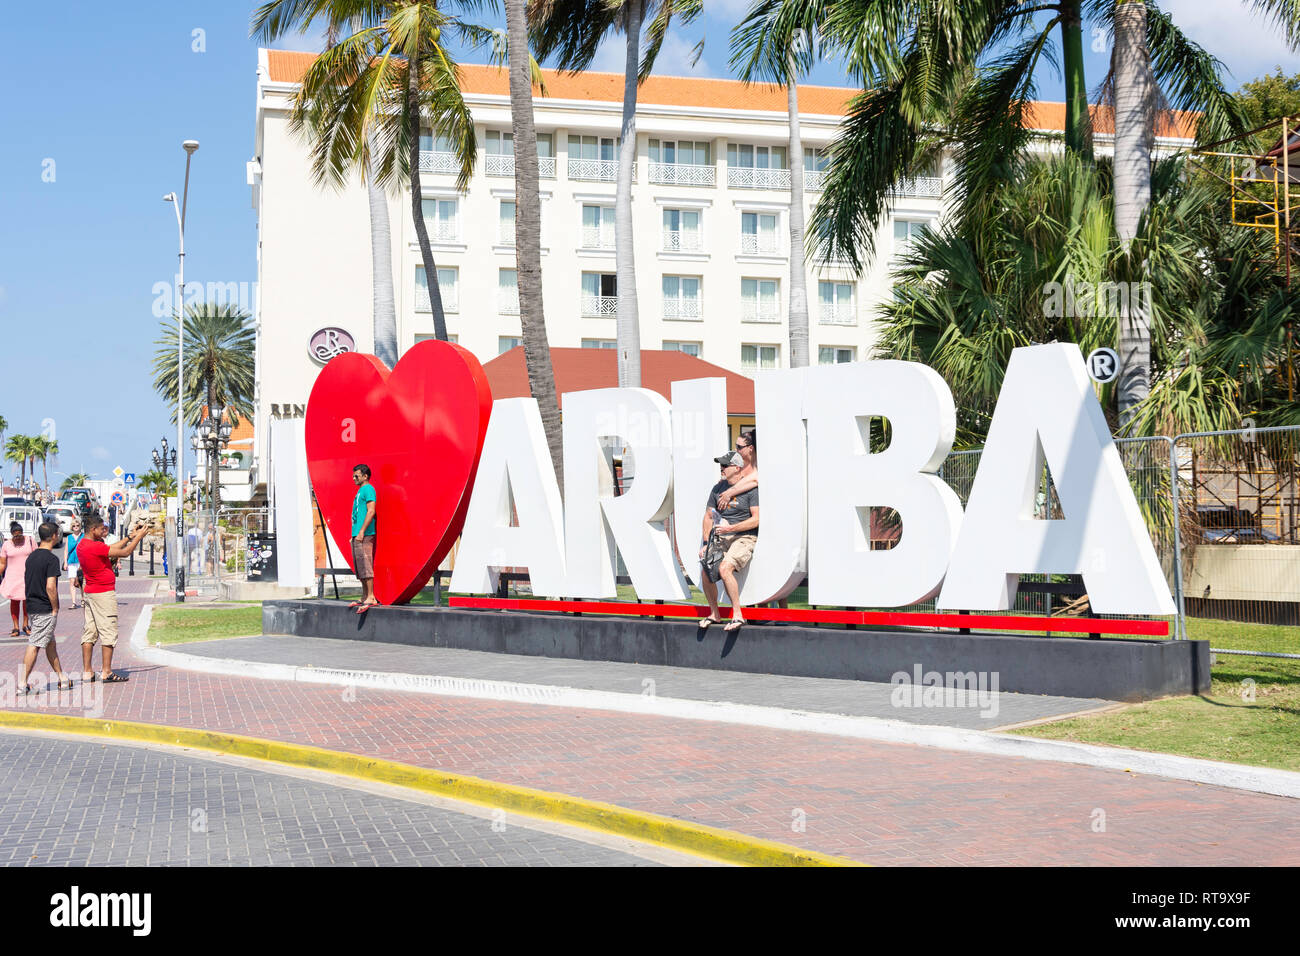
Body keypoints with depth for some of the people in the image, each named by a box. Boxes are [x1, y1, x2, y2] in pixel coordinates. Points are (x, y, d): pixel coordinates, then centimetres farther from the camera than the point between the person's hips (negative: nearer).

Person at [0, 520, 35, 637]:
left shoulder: (30, 541, 0)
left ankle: (25, 625, 17)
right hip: (13, 577, 1)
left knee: (27, 600, 2)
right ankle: (16, 627, 7)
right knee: (14, 601, 0)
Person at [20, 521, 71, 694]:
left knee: (50, 644, 16)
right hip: (45, 610, -9)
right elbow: (50, 587, -21)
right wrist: (55, 609, -12)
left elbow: (26, 581, 15)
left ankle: (62, 679, 23)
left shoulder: (32, 557, 10)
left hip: (33, 606, 9)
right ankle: (23, 683, -6)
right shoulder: (51, 558, -15)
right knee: (34, 645, -6)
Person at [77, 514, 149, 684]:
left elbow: (112, 549, 16)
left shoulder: (82, 545, 10)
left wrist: (131, 537, 14)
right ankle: (107, 673, -4)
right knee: (108, 632, -4)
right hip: (104, 593, -9)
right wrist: (139, 537, -4)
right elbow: (124, 553, -16)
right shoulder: (95, 547, -19)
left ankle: (87, 672, 10)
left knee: (90, 632, 9)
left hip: (90, 593, 9)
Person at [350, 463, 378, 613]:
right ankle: (364, 598, 13)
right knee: (360, 568, 10)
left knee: (365, 566, -13)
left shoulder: (368, 489, -8)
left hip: (365, 535, -10)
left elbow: (371, 511, -18)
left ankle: (371, 598, -15)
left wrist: (362, 532, -21)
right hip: (357, 535, 10)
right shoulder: (360, 491, 22)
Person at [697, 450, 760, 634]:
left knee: (724, 568, -28)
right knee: (706, 571, -13)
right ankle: (714, 614, 8)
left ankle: (738, 615, -19)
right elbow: (708, 516, 18)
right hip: (722, 537, 6)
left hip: (745, 538, -6)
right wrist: (706, 543, 7)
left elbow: (757, 519, -11)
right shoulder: (718, 488, 13)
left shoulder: (751, 489, -6)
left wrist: (730, 528, -17)